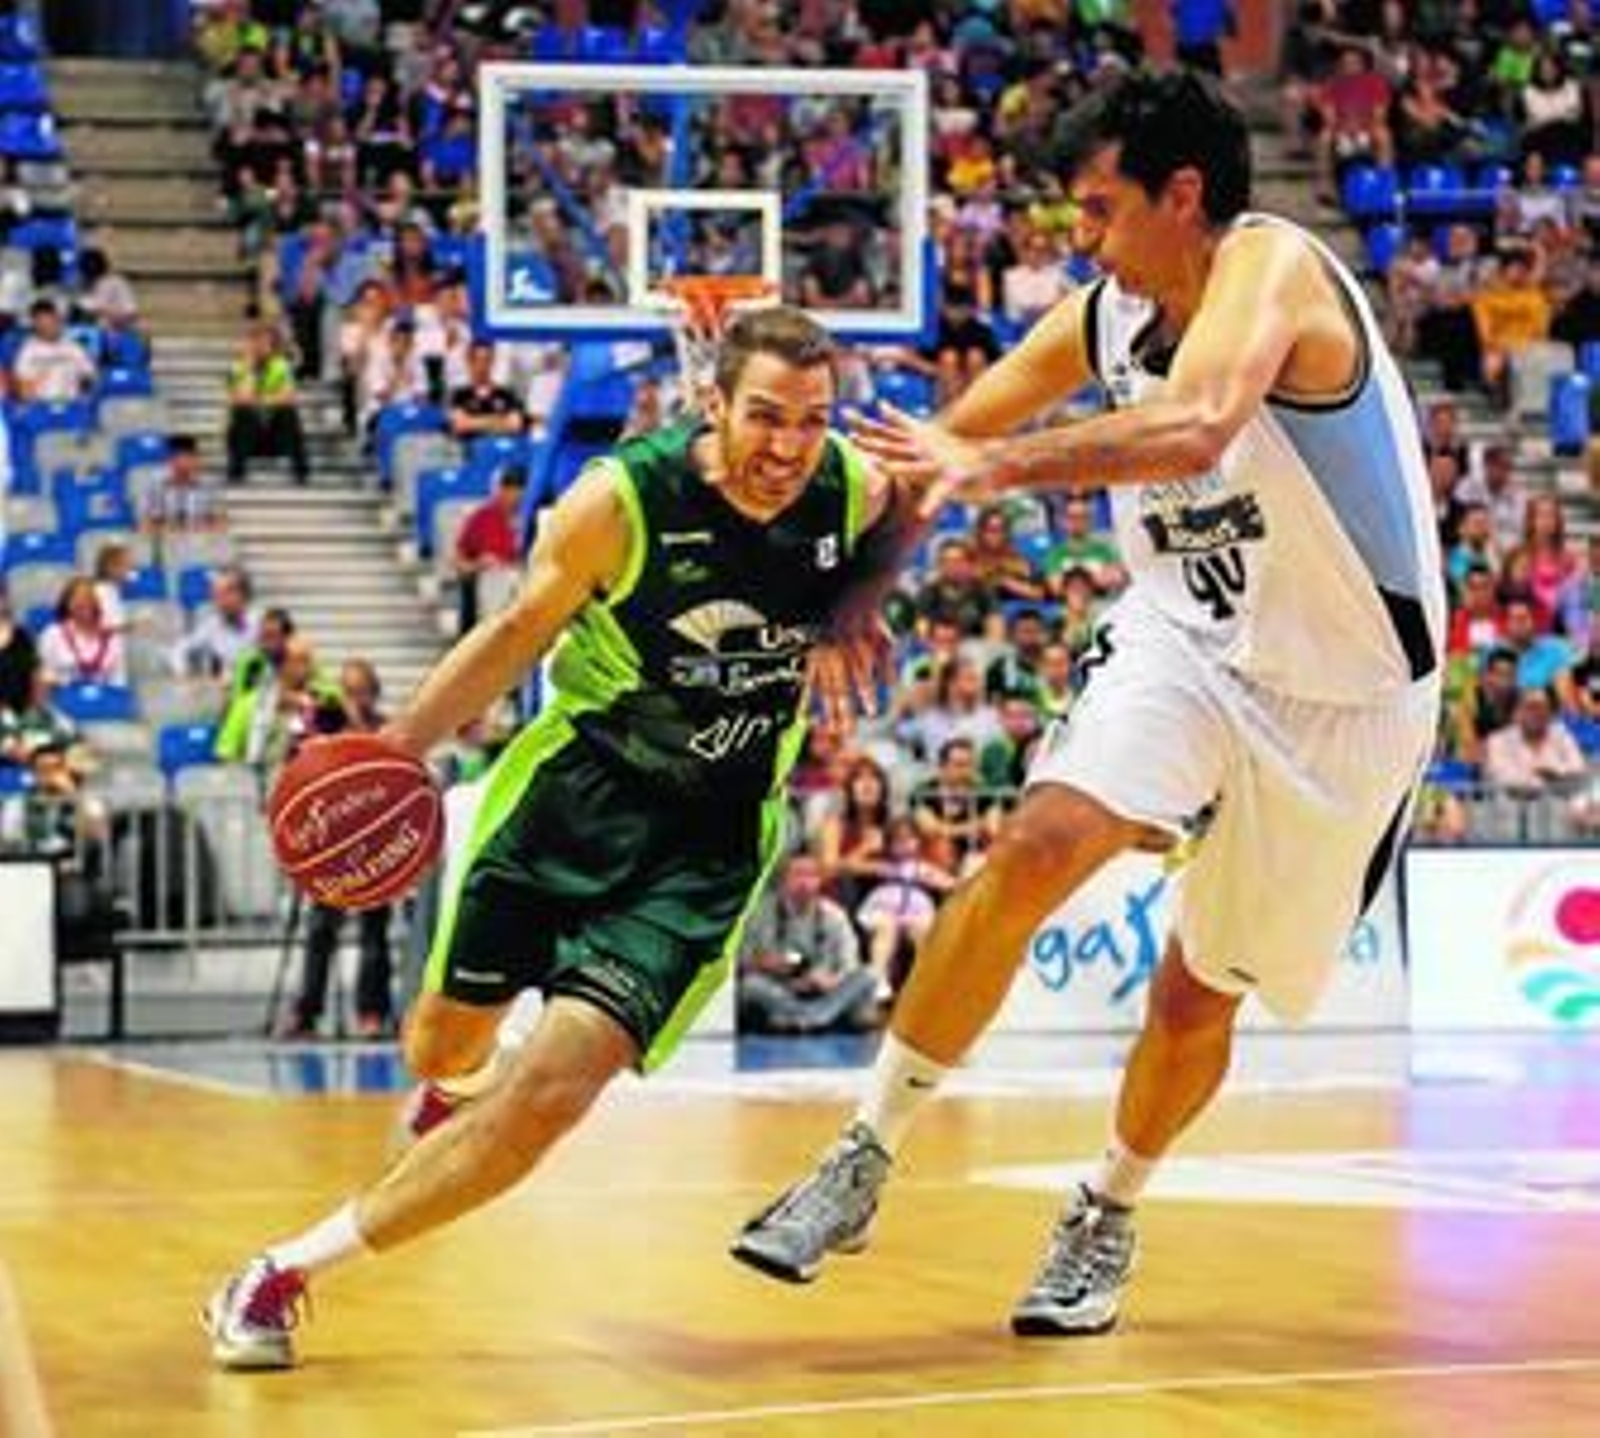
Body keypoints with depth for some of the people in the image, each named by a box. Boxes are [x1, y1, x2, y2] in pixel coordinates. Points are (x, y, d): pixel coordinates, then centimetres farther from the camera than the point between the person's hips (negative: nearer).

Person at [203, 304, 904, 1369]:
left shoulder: (856, 492, -12)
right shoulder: (621, 500, -19)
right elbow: (521, 632, -4)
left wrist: (840, 625, -3)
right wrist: (400, 747, -10)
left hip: (710, 840, 0)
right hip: (574, 789, 0)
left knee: (549, 1099, -16)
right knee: (447, 1042, 18)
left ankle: (289, 1271, -5)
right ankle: (458, 1087, 59)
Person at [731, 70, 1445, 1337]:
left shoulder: (1272, 265, -23)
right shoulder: (1106, 315, -3)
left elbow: (1197, 427, -44)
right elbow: (949, 438, 9)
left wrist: (1003, 466, -53)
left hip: (1342, 688, -4)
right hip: (1188, 639, 4)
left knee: (1202, 994, 10)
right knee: (1039, 848, -23)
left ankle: (1109, 1218, 37)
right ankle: (866, 1159, -16)